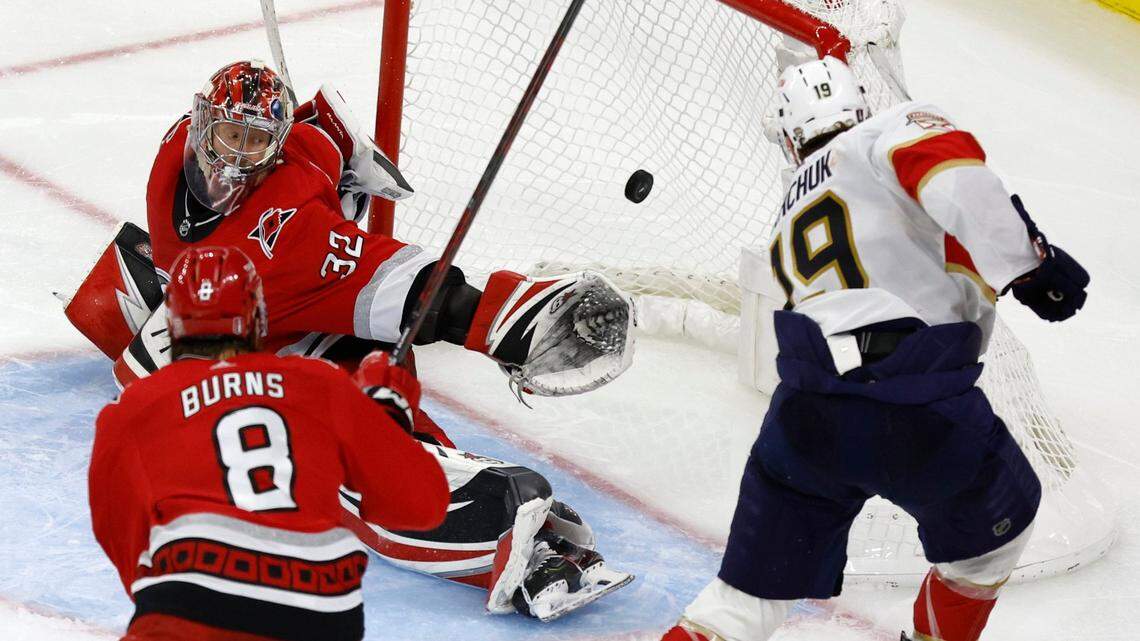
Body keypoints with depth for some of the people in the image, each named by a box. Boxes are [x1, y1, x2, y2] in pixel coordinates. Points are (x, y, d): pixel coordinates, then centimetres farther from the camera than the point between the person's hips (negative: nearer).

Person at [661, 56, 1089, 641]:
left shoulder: (790, 224, 29)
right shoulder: (900, 127, 9)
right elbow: (955, 172, -12)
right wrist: (1027, 263, -14)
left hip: (804, 417, 5)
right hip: (920, 411, -5)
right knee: (998, 523, 26)